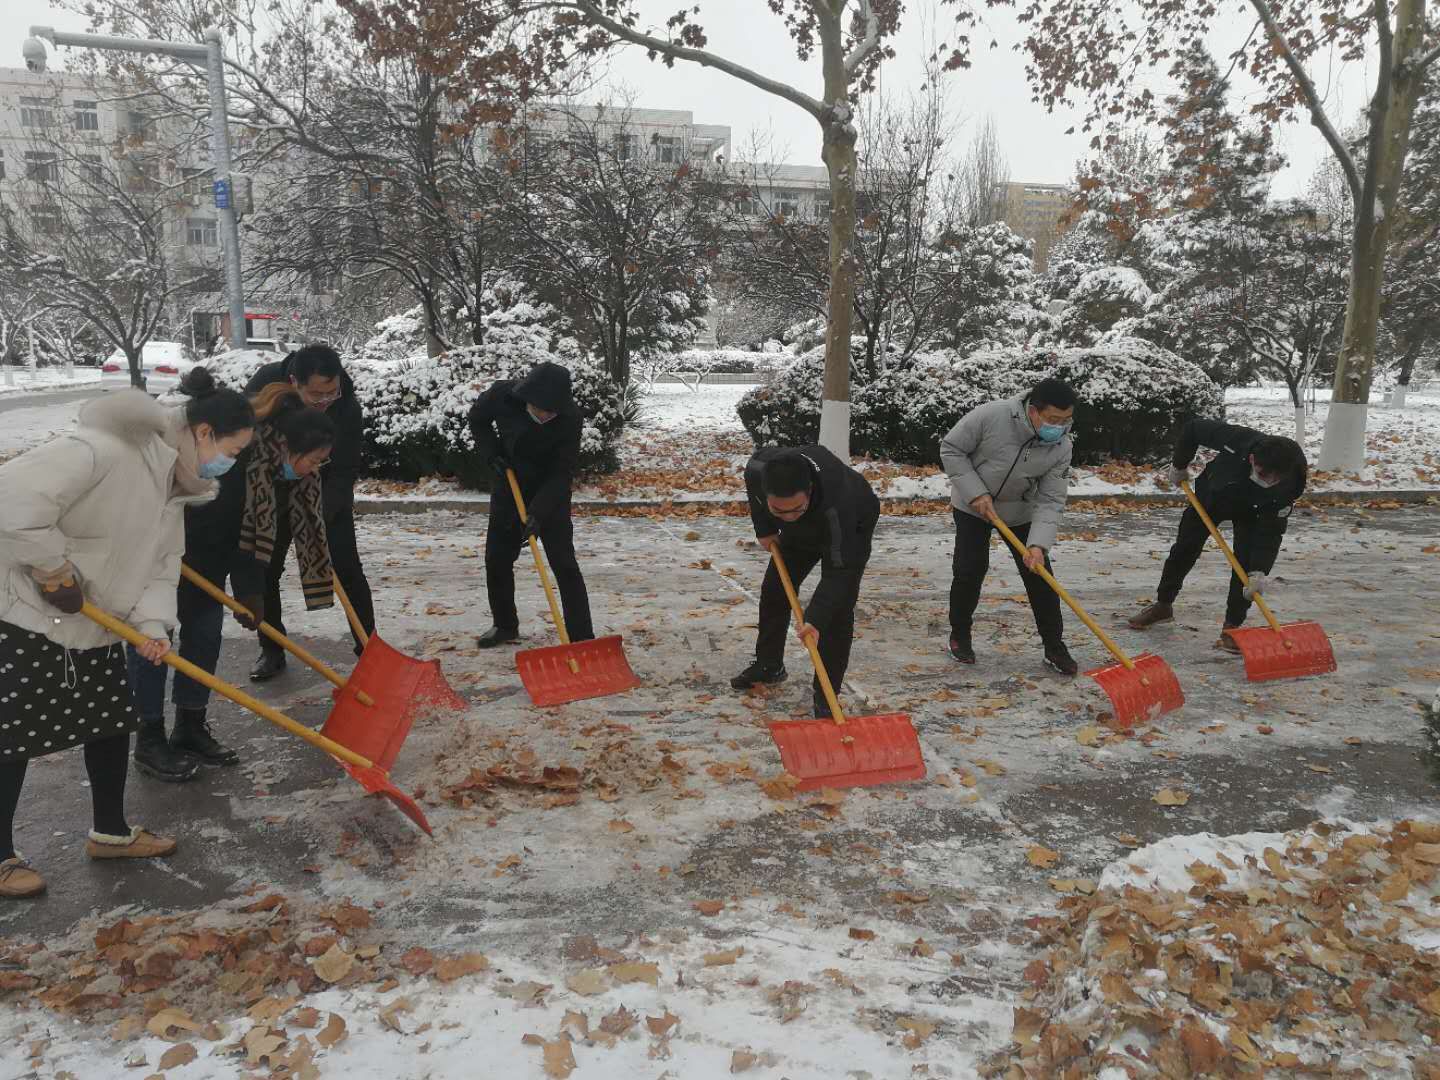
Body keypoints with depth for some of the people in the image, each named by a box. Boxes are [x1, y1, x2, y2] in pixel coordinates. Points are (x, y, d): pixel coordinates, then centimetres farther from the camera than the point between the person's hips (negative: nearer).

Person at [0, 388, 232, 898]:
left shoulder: (172, 491, 4)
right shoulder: (103, 450, -27)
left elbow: (160, 569, 4)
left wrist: (153, 625, -14)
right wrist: (56, 571, -24)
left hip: (96, 627, 9)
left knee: (113, 723, 14)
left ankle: (110, 831, 30)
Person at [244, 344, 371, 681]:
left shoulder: (348, 408, -27)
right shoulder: (262, 388, -22)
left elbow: (345, 472, -24)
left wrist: (320, 516, -34)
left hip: (328, 497, -2)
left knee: (347, 570, -6)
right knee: (264, 571, 2)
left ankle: (369, 648, 3)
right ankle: (272, 651, 16)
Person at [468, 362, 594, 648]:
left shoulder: (570, 418, -27)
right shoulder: (502, 394, -21)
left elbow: (562, 471, -23)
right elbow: (477, 419, 2)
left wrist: (539, 513, -31)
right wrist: (491, 454, -12)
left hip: (551, 495, -3)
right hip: (509, 489, 3)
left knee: (565, 566, -10)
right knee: (497, 560, 9)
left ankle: (582, 638, -6)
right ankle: (505, 626, 29)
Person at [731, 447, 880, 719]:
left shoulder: (835, 504, -49)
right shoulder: (757, 468, -35)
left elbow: (839, 571, -43)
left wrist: (815, 620, -51)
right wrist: (765, 529, -6)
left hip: (851, 529, -5)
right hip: (800, 532, 6)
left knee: (837, 608, -15)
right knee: (774, 589, 12)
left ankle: (826, 696, -4)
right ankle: (768, 665, 32)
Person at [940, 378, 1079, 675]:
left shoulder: (1061, 447, -20)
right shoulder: (990, 416, -31)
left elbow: (1050, 501, -18)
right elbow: (951, 449, -18)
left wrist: (1038, 544, -33)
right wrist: (976, 493, -23)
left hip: (1020, 512, 3)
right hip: (972, 506, -2)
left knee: (1039, 573, -2)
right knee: (970, 570, -5)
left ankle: (1054, 647, 10)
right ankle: (959, 635, 18)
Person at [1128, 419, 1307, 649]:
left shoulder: (1290, 485, -37)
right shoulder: (1236, 439, -42)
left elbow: (1270, 531, -32)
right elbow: (1193, 428, -24)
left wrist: (1259, 571, -41)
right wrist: (1179, 466, -12)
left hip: (1251, 510, -1)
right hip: (1212, 493, 1)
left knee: (1246, 561, -15)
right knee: (1184, 549, 8)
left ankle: (1232, 627, -2)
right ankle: (1163, 605, 28)